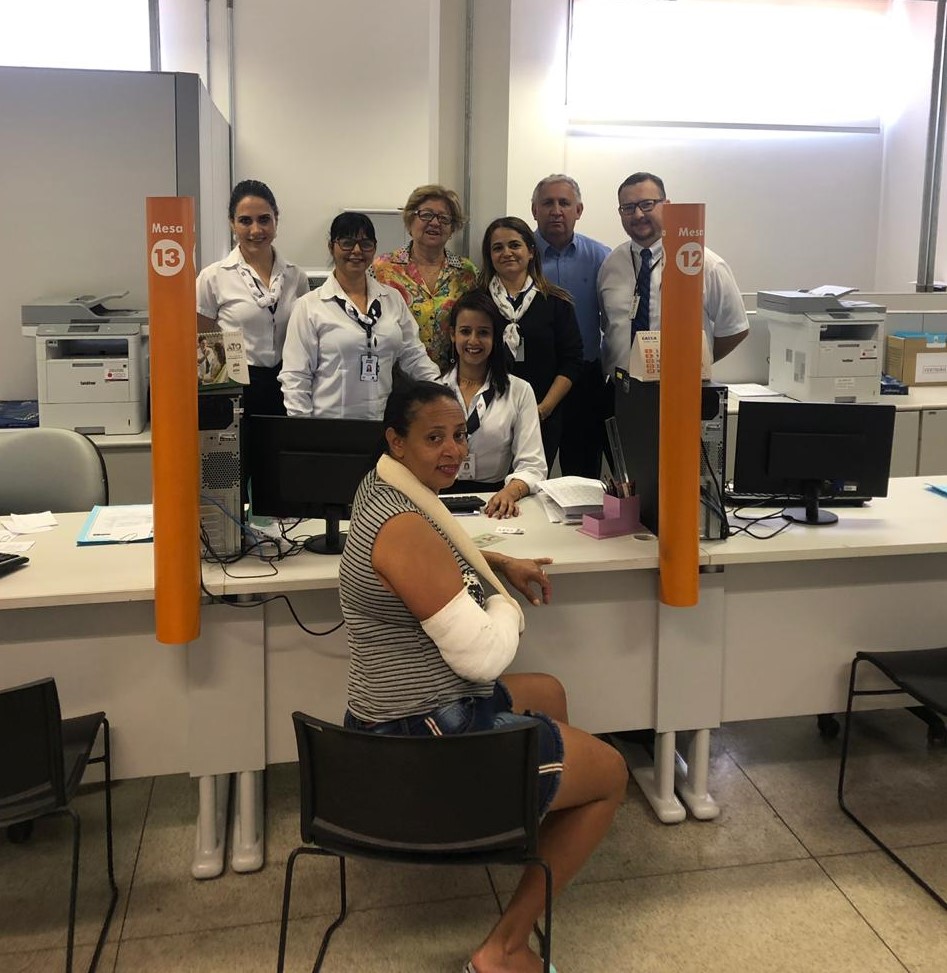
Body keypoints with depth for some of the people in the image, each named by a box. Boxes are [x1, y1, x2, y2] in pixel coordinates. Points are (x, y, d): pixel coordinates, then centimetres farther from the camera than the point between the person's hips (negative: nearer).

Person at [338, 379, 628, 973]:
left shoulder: (385, 487, 4)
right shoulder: (404, 528, -27)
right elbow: (482, 655, -26)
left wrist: (501, 564, 13)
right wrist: (506, 606, -5)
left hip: (395, 723, 10)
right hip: (432, 743, -10)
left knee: (550, 694, 32)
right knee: (613, 773, 9)